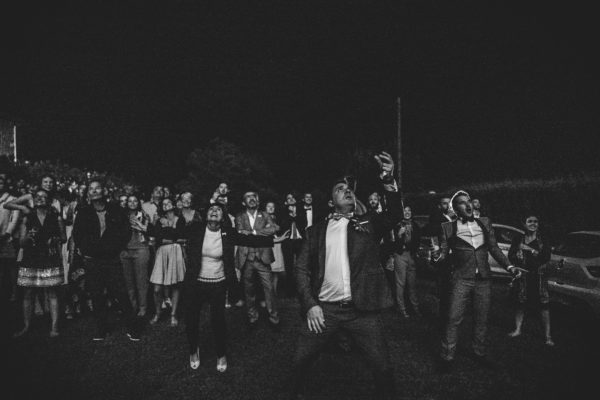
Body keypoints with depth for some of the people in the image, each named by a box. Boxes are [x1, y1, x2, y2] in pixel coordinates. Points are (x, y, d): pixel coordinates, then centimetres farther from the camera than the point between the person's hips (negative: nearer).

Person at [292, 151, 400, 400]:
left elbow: (395, 215, -11)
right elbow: (302, 269, 5)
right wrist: (310, 304, -7)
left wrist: (389, 182, -27)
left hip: (361, 309, 0)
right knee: (301, 360, 7)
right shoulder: (317, 230, 8)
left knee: (382, 366, 2)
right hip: (324, 308, 1)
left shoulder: (368, 225, 7)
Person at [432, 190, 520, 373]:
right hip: (461, 280, -3)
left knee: (481, 319, 12)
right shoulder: (448, 227, 2)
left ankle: (480, 353, 30)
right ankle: (447, 357, 8)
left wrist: (509, 266, 1)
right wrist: (437, 256, -22)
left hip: (484, 279, 3)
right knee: (454, 319, -4)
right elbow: (444, 251, 1)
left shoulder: (485, 223, 10)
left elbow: (494, 248, 13)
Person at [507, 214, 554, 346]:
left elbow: (547, 257, -8)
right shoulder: (518, 239, 6)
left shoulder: (543, 240, 4)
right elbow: (510, 256, 1)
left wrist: (530, 249, -15)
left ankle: (548, 336, 1)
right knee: (520, 303, 7)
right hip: (522, 276, 1)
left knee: (544, 305, -5)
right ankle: (518, 329, 23)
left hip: (539, 276, -1)